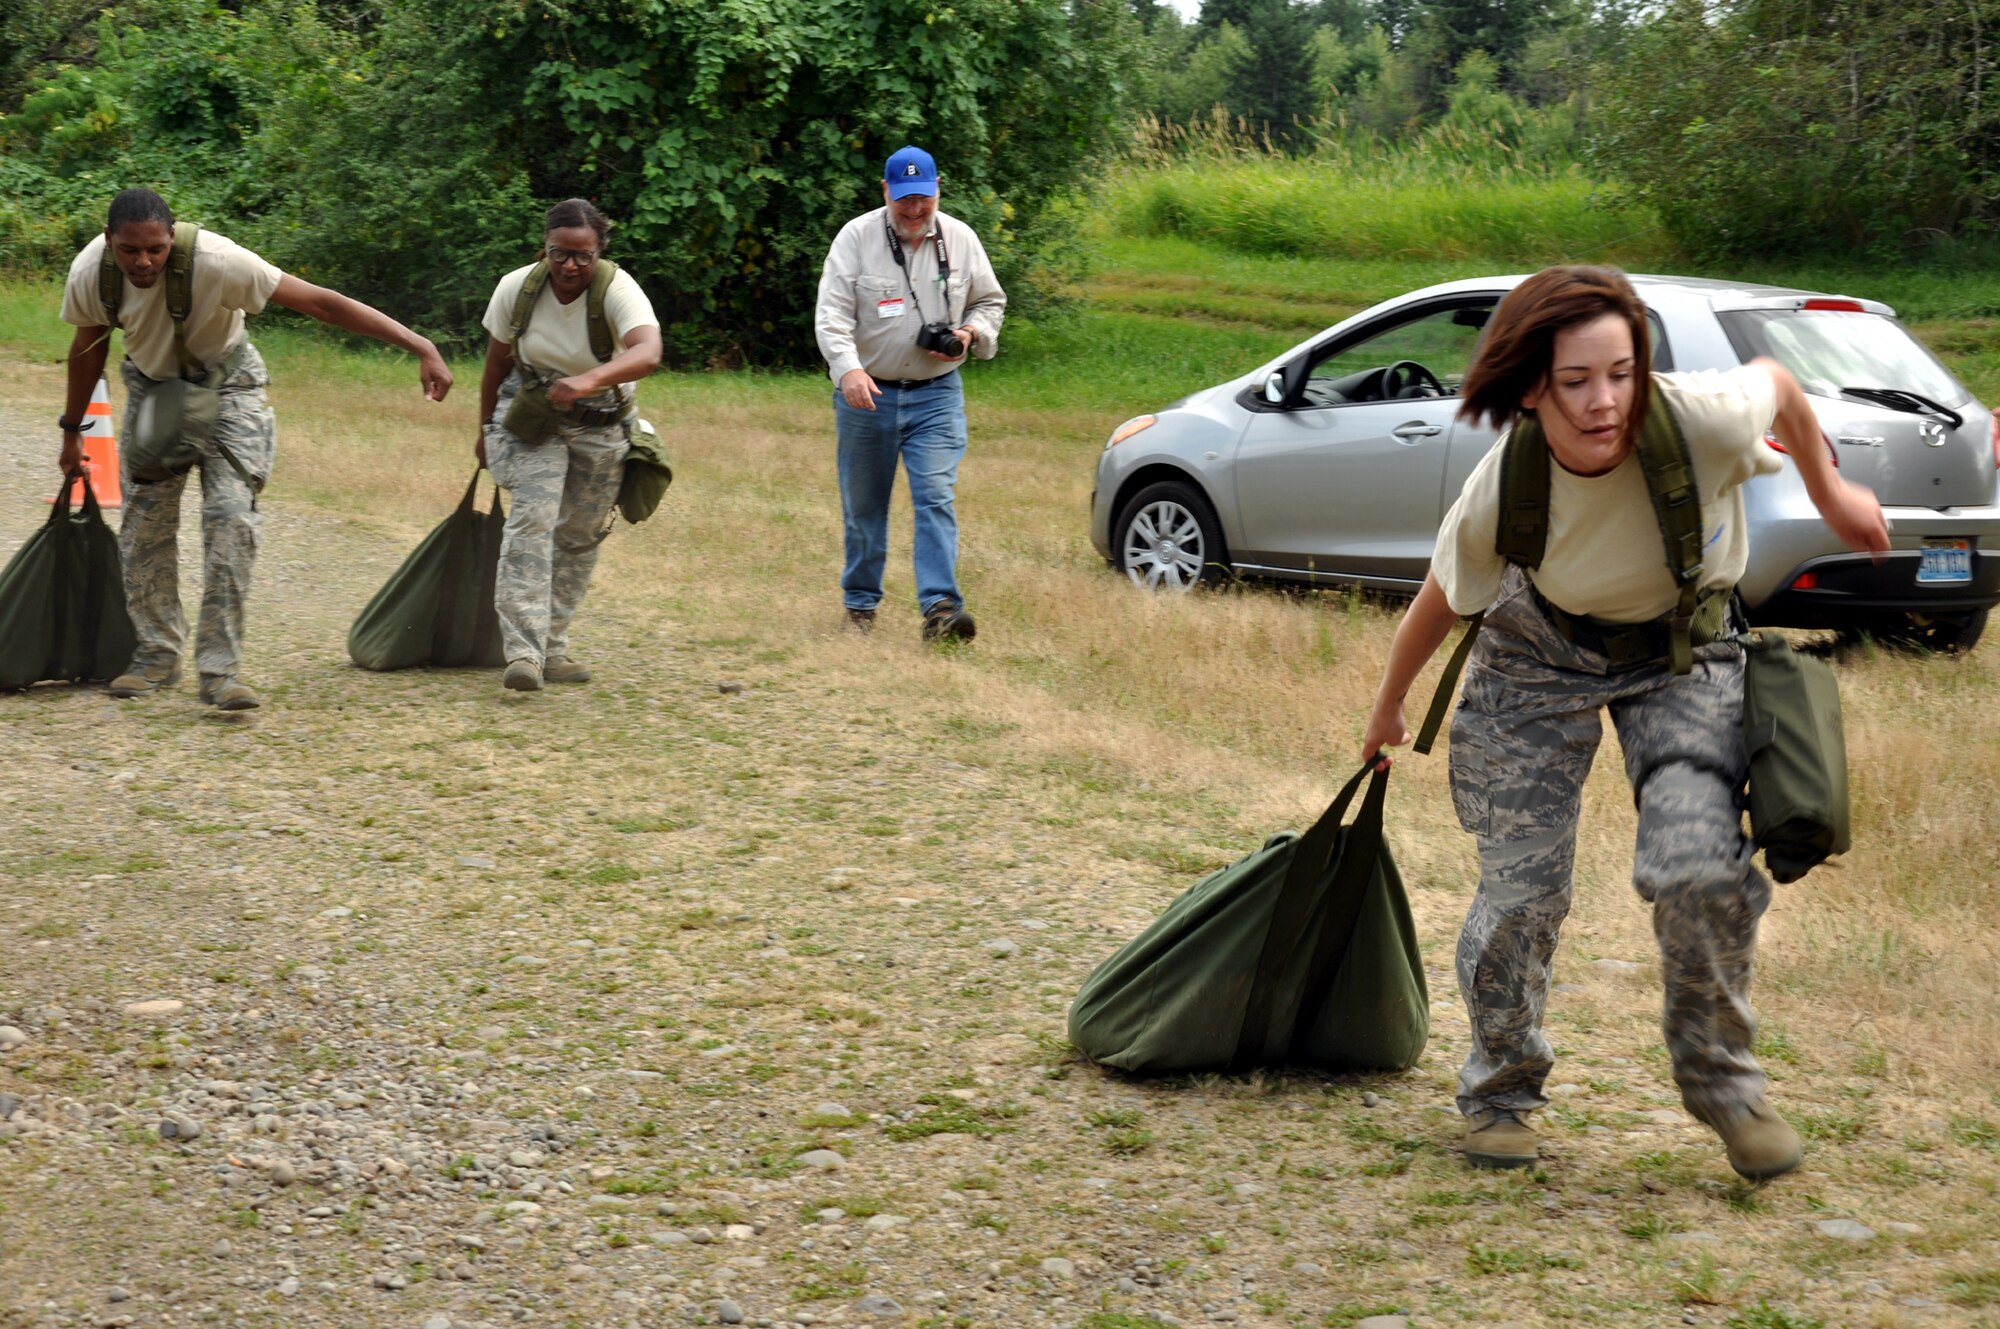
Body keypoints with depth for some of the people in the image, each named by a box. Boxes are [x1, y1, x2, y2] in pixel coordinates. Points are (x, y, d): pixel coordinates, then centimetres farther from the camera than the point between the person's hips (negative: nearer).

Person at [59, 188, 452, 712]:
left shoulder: (215, 261, -36)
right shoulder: (89, 275, -22)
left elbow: (320, 302, -38)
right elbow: (88, 348, 0)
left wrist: (420, 347, -45)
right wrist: (72, 430, 13)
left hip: (224, 384, -3)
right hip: (152, 387, 4)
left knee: (230, 515, -18)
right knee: (145, 524, 2)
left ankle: (219, 668, -14)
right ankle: (158, 656, 19)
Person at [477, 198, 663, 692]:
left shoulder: (618, 290, -25)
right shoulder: (516, 288, -16)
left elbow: (648, 352, -45)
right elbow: (498, 362, 1)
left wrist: (591, 378, -62)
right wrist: (486, 429, 11)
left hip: (599, 427, 1)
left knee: (580, 538, 8)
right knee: (532, 520, -20)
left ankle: (551, 649, 23)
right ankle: (524, 652, -27)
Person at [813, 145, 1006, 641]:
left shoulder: (960, 239, 2)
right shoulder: (856, 237, -7)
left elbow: (990, 301, 15)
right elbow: (832, 316, -13)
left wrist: (972, 332, -7)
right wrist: (848, 368, -30)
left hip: (936, 395, 1)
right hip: (866, 393, -1)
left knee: (936, 498, -13)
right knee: (863, 506, 10)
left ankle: (940, 608, -19)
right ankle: (861, 601, 27)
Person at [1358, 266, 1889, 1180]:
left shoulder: (1699, 421, -34)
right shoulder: (1501, 493, -28)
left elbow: (1775, 382, -8)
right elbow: (1441, 599, -6)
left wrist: (1829, 494, 8)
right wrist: (1387, 708, 9)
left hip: (1684, 654, 0)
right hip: (1542, 655, 0)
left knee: (1700, 866, -19)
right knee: (1521, 886, -4)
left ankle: (1722, 1078, 7)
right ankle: (1498, 1094, 22)